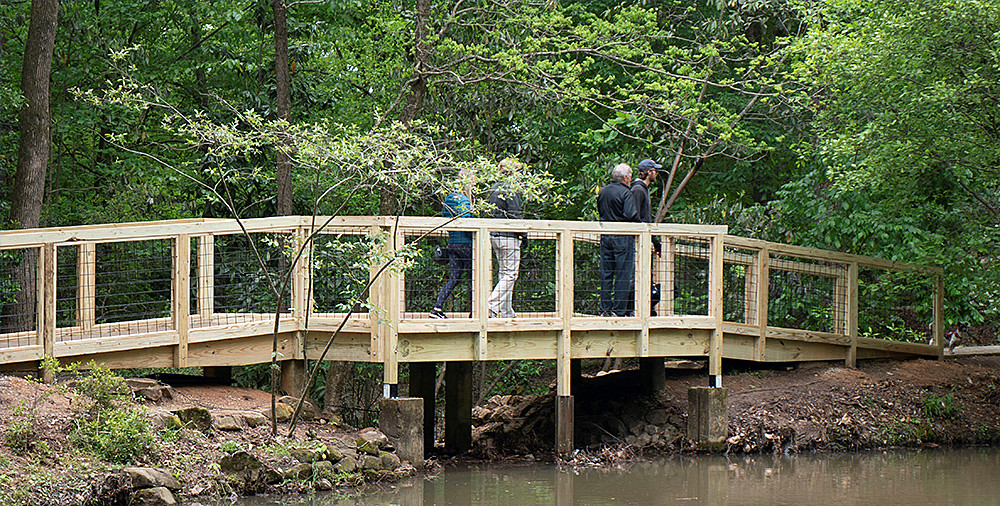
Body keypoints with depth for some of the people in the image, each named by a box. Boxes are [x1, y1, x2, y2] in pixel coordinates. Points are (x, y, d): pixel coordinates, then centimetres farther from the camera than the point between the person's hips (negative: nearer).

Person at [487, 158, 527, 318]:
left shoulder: (495, 189, 14)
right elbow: (516, 215, -16)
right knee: (510, 274, -7)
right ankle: (491, 306, -16)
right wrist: (524, 235, -8)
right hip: (509, 237, -9)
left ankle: (506, 312, 12)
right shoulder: (511, 191, -13)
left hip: (495, 236, 9)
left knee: (503, 273, 12)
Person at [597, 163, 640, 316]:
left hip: (605, 236, 7)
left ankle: (605, 308, 12)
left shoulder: (603, 191, 9)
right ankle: (619, 309, -2)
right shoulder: (625, 193, -13)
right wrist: (637, 215, -2)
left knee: (606, 274, 10)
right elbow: (631, 216, -22)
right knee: (623, 275, -1)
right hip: (622, 237, -7)